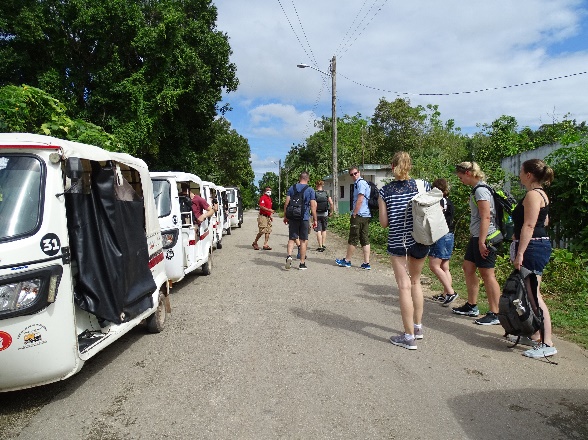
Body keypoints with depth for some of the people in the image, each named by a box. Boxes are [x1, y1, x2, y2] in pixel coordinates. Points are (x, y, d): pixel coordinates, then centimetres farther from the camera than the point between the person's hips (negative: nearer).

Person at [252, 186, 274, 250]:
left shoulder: (270, 198, 19)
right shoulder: (263, 197, -8)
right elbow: (261, 207, -20)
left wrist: (270, 216, 20)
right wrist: (269, 210, -28)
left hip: (268, 217, 9)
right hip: (263, 216, -9)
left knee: (268, 231, 3)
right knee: (262, 231, -9)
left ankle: (266, 245, 5)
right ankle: (255, 243, 10)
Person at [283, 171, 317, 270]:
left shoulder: (292, 188, 6)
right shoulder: (310, 190, 0)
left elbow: (286, 203, 3)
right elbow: (313, 206, -4)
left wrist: (285, 216, 11)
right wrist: (315, 219, 2)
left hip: (293, 218, 1)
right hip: (304, 218, -1)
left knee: (291, 239, 8)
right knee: (303, 241, 6)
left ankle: (289, 255, -17)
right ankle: (302, 263, 11)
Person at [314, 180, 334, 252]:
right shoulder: (326, 193, -1)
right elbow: (331, 203, -6)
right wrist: (331, 211, 6)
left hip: (317, 214, -2)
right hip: (325, 214, 3)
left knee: (318, 231, 1)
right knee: (324, 230, 18)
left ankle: (320, 247, -2)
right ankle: (323, 245, 23)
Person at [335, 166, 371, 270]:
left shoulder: (360, 183, -11)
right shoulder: (363, 183, 20)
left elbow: (360, 200, -18)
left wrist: (354, 214, -13)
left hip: (359, 215, -10)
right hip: (366, 215, 10)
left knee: (353, 239, 1)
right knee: (365, 239, 7)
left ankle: (347, 260, 12)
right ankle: (366, 263, 7)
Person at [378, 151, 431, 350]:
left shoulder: (385, 191, -6)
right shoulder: (423, 185, -2)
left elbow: (384, 222, -5)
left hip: (397, 242, -3)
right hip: (419, 240, 3)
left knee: (404, 286, 1)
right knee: (415, 281, 20)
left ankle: (409, 336, 5)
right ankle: (418, 326, 31)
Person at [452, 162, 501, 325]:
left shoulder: (481, 190, -16)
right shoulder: (476, 190, 14)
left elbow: (486, 217, -22)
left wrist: (482, 241, -23)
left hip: (484, 238, -11)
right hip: (476, 237, 11)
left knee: (487, 274, -3)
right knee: (468, 267, 16)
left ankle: (494, 314, 7)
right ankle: (472, 306, 28)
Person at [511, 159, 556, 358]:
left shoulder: (532, 194, -14)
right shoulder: (541, 194, 17)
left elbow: (529, 225, -21)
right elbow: (544, 221, 25)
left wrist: (520, 253, -24)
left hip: (533, 247, -11)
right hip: (540, 245, 11)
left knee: (533, 294, -10)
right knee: (529, 293, 14)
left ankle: (547, 344, -7)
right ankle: (533, 335, 23)